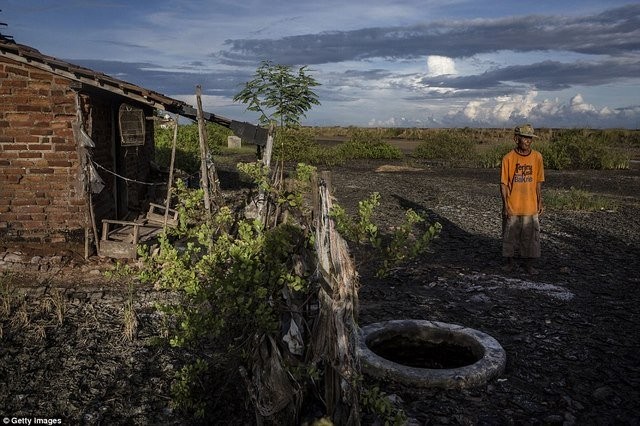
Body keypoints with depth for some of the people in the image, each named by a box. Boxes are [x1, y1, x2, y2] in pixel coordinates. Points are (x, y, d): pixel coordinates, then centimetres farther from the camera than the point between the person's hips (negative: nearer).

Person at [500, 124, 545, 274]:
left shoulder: (537, 157, 0)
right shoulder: (508, 158, -6)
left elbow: (539, 182, 6)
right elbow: (503, 183, -3)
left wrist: (540, 202, 5)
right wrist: (505, 204, -8)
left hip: (531, 206, 1)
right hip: (512, 207, -1)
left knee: (531, 235, 7)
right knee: (510, 235, 9)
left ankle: (529, 264, 22)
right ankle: (510, 262, 27)